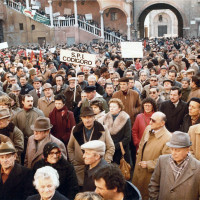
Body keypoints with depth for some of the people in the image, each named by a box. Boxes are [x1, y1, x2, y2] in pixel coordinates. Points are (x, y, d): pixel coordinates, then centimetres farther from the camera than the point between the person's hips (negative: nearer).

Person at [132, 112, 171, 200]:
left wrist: (148, 164, -21)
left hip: (150, 173, -6)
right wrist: (138, 155, 10)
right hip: (138, 169, 6)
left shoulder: (168, 138, -26)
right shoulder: (148, 129, -3)